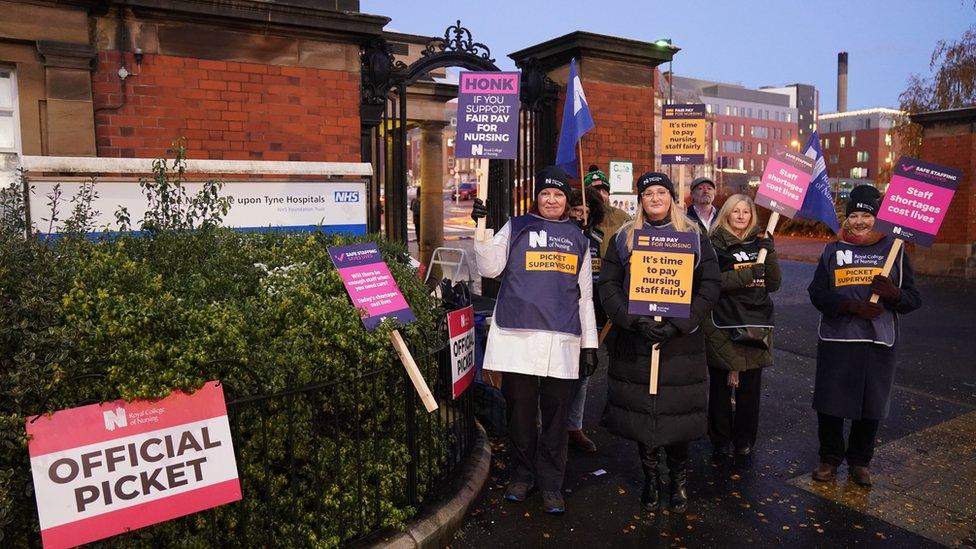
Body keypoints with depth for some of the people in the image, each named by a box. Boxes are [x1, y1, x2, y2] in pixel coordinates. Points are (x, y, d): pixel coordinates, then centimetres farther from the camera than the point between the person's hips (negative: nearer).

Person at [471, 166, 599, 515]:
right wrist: (481, 227, -12)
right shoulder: (516, 228, 9)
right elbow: (490, 268, -2)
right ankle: (521, 474, 24)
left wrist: (590, 343, 11)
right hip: (518, 335, -1)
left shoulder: (577, 237, 16)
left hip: (563, 339, 2)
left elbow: (585, 295, 16)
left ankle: (551, 484, 17)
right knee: (520, 409, 6)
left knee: (556, 414, 4)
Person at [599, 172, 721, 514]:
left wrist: (678, 325, -12)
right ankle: (650, 479, 23)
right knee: (640, 409, 5)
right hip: (634, 342, 1)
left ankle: (678, 479, 23)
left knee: (677, 411, 2)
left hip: (680, 342, -1)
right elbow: (608, 284, 1)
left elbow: (709, 287, 0)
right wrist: (634, 321, -14)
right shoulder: (623, 238, 8)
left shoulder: (694, 238, 7)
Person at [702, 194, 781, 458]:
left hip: (756, 324, 4)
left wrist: (769, 254, -6)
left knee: (751, 385, 7)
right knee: (722, 384, 3)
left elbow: (774, 283, 6)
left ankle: (744, 439, 22)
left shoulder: (760, 243, 12)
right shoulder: (715, 244, -1)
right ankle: (721, 440, 17)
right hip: (723, 325, -3)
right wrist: (747, 274, -20)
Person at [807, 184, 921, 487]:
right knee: (830, 404, 4)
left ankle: (859, 461, 28)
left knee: (872, 406, 8)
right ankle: (830, 458, 24)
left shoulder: (894, 250, 5)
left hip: (879, 343, 0)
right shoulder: (833, 250, 6)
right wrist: (852, 305, -18)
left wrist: (894, 293, -19)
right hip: (836, 340, 0)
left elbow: (914, 300, 3)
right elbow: (817, 293, -2)